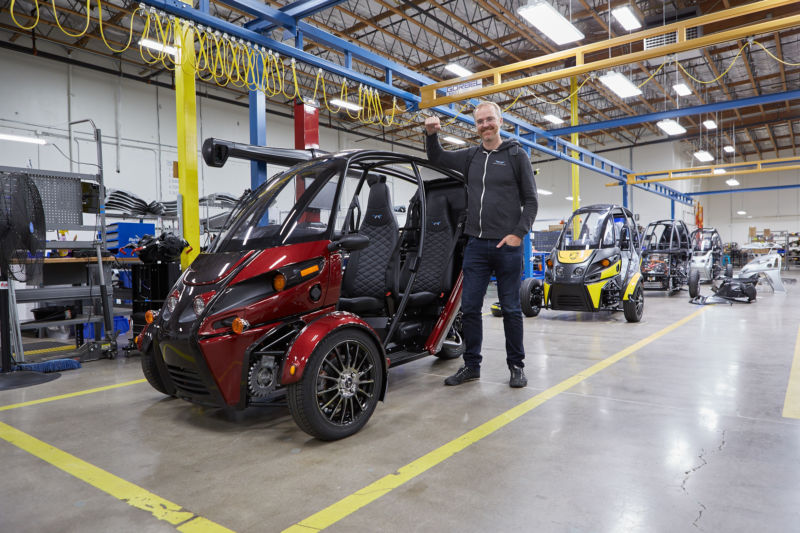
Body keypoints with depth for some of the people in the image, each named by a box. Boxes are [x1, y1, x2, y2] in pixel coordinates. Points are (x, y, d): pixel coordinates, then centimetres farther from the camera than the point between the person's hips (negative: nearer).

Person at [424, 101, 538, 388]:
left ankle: (516, 366, 18)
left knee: (511, 309, 4)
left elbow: (531, 200, 2)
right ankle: (471, 365, 17)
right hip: (476, 245, 4)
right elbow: (437, 159, 24)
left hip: (507, 246, -3)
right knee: (469, 307, 4)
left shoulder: (516, 155, 4)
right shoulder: (470, 156, 14)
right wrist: (431, 135, 4)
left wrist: (518, 234, -11)